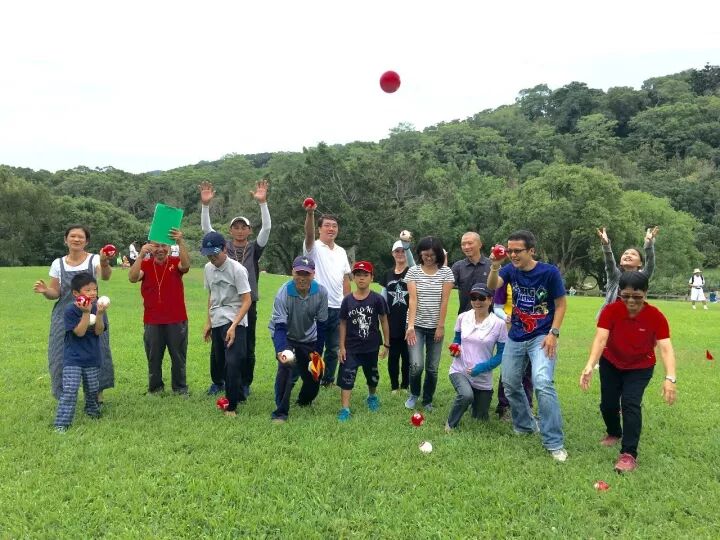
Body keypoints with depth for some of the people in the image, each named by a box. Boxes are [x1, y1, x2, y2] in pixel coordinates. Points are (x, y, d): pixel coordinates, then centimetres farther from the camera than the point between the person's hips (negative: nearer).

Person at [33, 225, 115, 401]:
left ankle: (97, 392, 20)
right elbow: (55, 293, 7)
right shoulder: (58, 264, 4)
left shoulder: (94, 260, -6)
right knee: (64, 355, 2)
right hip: (65, 316, 2)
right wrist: (45, 291, -16)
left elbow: (105, 276, -28)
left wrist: (105, 264, -51)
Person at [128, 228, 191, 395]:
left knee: (178, 356, 9)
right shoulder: (145, 264, -1)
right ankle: (155, 388, 24)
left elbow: (186, 264, -26)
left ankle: (180, 388, 23)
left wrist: (181, 242, -41)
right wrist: (141, 255, -31)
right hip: (152, 321, 1)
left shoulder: (175, 262, -3)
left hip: (177, 320, -1)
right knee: (153, 358, 10)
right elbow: (132, 278, -18)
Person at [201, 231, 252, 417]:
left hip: (234, 321, -7)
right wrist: (208, 322, 16)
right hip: (217, 322, 7)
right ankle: (238, 395, 31)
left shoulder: (237, 269, -14)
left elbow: (247, 301, -15)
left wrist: (233, 326, -23)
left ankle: (232, 405, -3)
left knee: (232, 363, -16)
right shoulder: (208, 268, 7)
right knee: (218, 363, 12)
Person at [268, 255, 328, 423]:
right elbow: (279, 327, -34)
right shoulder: (284, 293, -31)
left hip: (308, 338, 3)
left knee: (313, 377, 5)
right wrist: (280, 351, -50)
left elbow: (321, 324, -10)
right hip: (286, 336, -3)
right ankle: (280, 412, -16)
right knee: (287, 367, -29)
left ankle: (304, 401, 40)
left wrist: (318, 351, -7)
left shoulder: (321, 292, -22)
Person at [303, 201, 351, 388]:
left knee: (333, 348, 13)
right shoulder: (314, 248, -5)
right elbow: (308, 235, -28)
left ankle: (328, 380, 26)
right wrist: (309, 213, -46)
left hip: (338, 308, 5)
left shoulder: (341, 252, 13)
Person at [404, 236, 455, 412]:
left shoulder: (446, 272, -2)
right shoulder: (413, 271, -3)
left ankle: (428, 401, 26)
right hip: (417, 325, -1)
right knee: (416, 365, -11)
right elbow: (412, 299, -11)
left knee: (432, 368, 6)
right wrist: (410, 326, -20)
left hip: (435, 326, 1)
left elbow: (444, 301, -5)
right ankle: (414, 394, 18)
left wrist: (441, 326, -8)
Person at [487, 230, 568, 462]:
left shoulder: (549, 272, -12)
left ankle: (554, 443, -12)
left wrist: (553, 333, -15)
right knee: (510, 383, 14)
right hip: (515, 337, 5)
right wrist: (495, 266, -39)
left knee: (542, 384, -21)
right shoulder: (511, 270, -3)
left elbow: (561, 304, -6)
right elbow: (492, 286, -21)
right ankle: (525, 426, 38)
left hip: (541, 337, -5)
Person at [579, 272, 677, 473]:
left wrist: (670, 378, -47)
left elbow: (665, 347, -32)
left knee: (630, 403, -18)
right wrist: (589, 366, -51)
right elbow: (600, 338, -36)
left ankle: (629, 454, -10)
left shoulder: (656, 316, -25)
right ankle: (614, 433, 39)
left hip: (640, 368, -2)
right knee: (607, 403, 6)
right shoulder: (611, 311, -24)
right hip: (611, 364, 2)